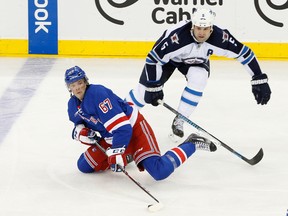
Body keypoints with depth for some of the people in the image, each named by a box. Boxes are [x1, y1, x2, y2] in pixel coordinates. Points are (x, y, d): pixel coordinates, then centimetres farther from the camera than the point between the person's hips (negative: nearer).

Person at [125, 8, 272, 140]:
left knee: (198, 79, -28)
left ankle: (178, 122, -11)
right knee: (146, 89, -11)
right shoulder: (177, 36, -42)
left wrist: (259, 80, -24)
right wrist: (154, 86, -29)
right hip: (167, 57, -2)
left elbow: (244, 53, -23)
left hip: (196, 61, 2)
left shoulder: (219, 38, -33)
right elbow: (153, 58, -33)